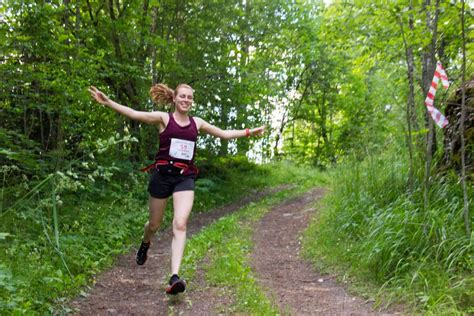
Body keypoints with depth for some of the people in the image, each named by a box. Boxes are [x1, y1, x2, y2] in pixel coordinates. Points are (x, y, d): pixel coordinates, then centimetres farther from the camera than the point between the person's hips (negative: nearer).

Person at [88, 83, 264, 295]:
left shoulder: (197, 123, 9)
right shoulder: (163, 118, -3)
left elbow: (224, 134, 20)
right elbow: (134, 114, -15)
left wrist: (248, 132, 20)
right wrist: (108, 102, -27)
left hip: (185, 178, 2)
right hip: (162, 174, -2)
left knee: (180, 224, -15)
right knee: (154, 224, 13)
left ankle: (174, 277, -20)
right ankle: (145, 245, 50)